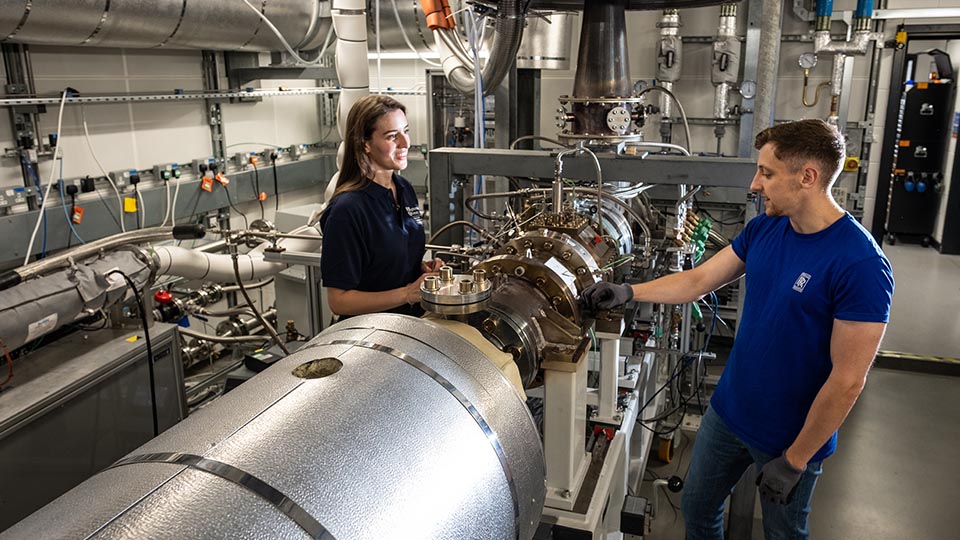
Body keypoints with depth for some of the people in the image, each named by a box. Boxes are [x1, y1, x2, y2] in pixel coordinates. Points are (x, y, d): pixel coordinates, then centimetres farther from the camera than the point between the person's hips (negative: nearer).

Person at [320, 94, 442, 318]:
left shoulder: (404, 189, 7)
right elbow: (339, 300, -15)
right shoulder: (347, 210, -16)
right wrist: (408, 293, -18)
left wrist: (424, 267, 2)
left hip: (413, 324, 6)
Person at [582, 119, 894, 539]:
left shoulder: (861, 264, -25)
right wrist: (628, 293, -7)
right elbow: (699, 280, 5)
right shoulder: (763, 229, -4)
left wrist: (795, 460, -16)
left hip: (793, 435, -6)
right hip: (728, 410, 6)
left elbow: (847, 380, -23)